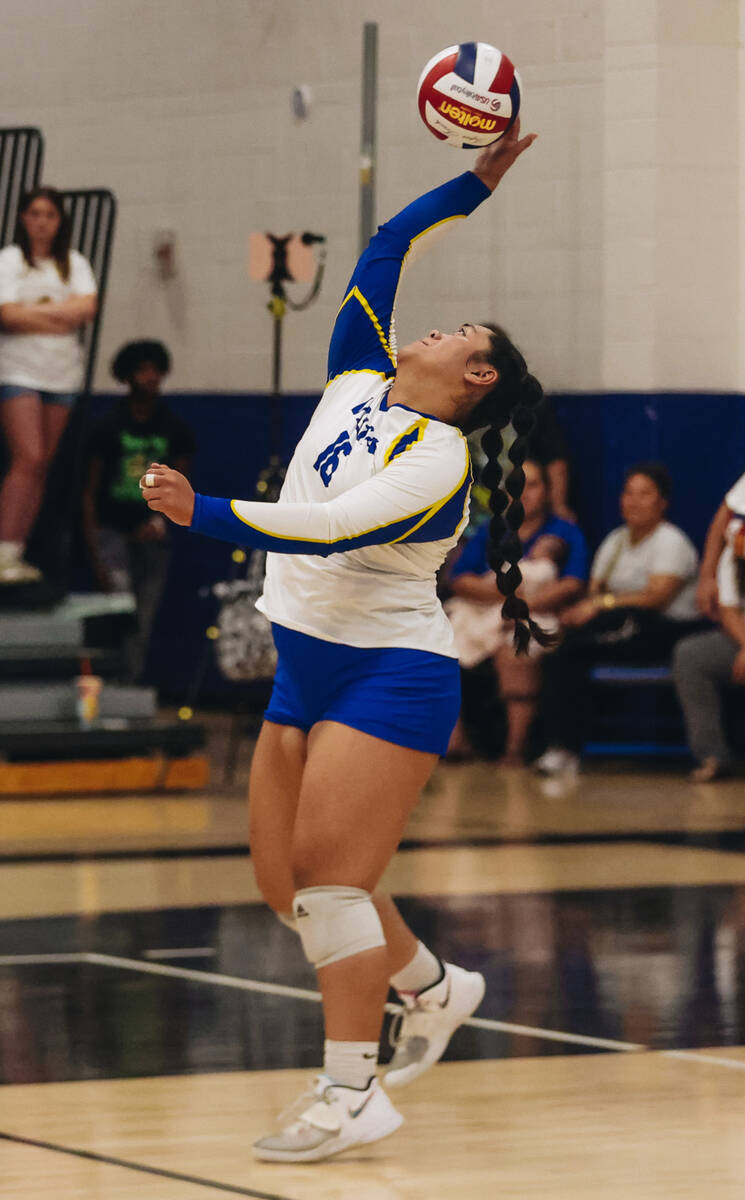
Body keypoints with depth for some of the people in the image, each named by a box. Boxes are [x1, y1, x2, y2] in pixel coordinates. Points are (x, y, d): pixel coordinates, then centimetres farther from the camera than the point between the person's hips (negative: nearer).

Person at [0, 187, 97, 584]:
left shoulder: (75, 264, 13)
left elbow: (87, 308, -3)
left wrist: (35, 309, -9)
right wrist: (61, 314, -5)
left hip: (62, 373, 5)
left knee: (42, 464, 2)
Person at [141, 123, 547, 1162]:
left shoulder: (438, 461, -15)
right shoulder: (358, 382, 8)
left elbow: (329, 529, -28)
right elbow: (386, 248, 13)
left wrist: (200, 514, -33)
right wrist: (476, 183, 18)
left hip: (391, 675, -8)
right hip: (309, 667, 9)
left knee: (327, 872, -16)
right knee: (284, 878, 8)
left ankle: (354, 1094, -12)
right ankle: (435, 989, 31)